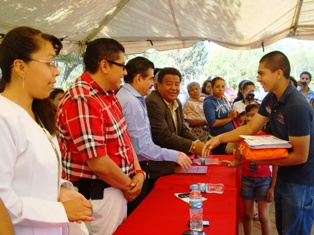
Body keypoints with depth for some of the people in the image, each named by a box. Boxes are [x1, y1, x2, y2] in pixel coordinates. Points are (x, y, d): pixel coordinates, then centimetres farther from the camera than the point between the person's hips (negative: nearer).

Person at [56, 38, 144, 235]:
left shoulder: (108, 95, 8)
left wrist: (138, 173, -2)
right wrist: (129, 185, -10)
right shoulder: (81, 100, -24)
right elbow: (99, 164, -26)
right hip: (97, 195, -9)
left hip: (117, 188, 9)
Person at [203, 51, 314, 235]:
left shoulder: (297, 107, -28)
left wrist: (262, 160, -16)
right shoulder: (271, 99, 0)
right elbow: (250, 128, 4)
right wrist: (219, 138, -7)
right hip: (284, 176, 8)